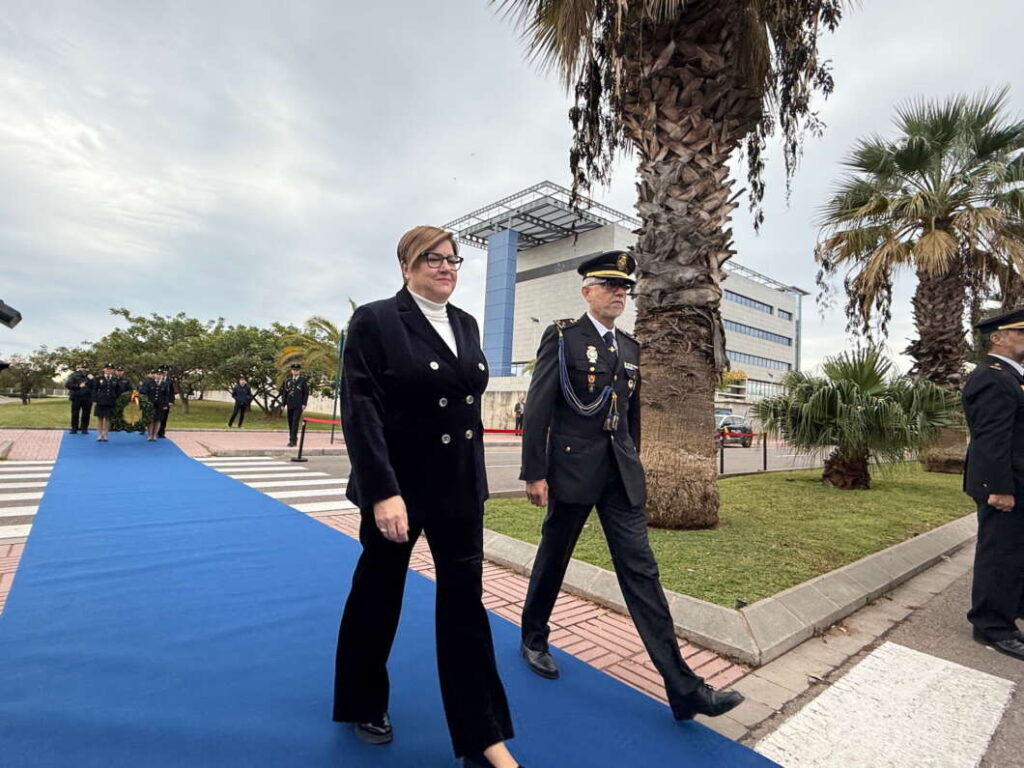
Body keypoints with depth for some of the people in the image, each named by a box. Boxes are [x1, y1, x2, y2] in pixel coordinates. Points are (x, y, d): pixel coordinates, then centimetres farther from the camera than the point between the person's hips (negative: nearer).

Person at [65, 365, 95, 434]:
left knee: (86, 415, 1)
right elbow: (67, 385, -5)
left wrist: (92, 379, -10)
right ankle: (74, 429, 12)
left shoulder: (90, 376, 12)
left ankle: (84, 429, 9)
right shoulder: (74, 375, 6)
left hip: (87, 399, 1)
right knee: (75, 414, 3)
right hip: (76, 398, -1)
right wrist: (78, 386, -11)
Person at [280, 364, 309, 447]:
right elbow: (284, 393, 14)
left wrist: (304, 404, -8)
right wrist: (283, 404, 9)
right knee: (290, 423, 7)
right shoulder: (287, 380, 13)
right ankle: (293, 440, 17)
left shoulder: (303, 380, 2)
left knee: (295, 422, -11)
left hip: (298, 405, -4)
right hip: (290, 405, 4)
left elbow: (306, 393, 0)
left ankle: (293, 440, -11)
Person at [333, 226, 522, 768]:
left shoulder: (466, 324, 8)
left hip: (459, 487, 5)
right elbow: (360, 411, -17)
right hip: (397, 485, -4)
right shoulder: (374, 321, -10)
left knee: (465, 605, 9)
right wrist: (383, 491, -25)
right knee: (377, 597, 16)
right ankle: (364, 705, 43)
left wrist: (476, 478, 14)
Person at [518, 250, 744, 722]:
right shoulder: (562, 337, -6)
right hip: (572, 469, -4)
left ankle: (682, 687, 10)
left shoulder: (629, 347, 12)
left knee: (641, 571, 4)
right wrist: (534, 472, -13)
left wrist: (632, 465, 18)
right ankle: (533, 639, 38)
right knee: (553, 560, 13)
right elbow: (537, 409, -11)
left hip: (621, 475, 5)